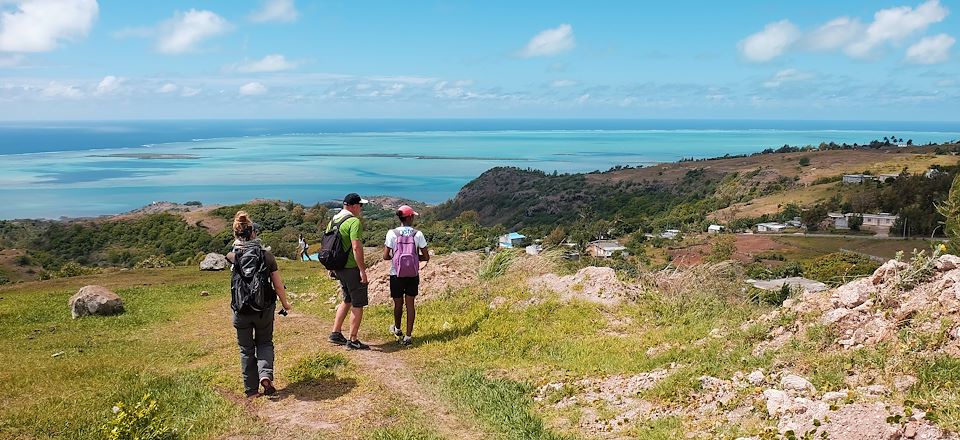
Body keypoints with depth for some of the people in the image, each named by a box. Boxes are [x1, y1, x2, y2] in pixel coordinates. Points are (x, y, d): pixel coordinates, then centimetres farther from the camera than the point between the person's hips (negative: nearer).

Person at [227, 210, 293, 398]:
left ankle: (251, 390, 21)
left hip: (241, 311, 0)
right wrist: (285, 303, 11)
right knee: (265, 342, 21)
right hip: (264, 308, 0)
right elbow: (278, 285, -3)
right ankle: (265, 374, -3)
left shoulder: (233, 257, -9)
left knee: (246, 349, 15)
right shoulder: (266, 255, -8)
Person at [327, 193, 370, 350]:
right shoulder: (355, 222, -17)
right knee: (358, 304, 2)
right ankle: (352, 340, 7)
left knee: (348, 300, 23)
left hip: (339, 268, 9)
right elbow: (356, 247, -24)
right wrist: (363, 270, -20)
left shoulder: (332, 221, 10)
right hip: (352, 268, -8)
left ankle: (335, 333, 25)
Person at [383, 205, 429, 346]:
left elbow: (385, 256, -8)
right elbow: (426, 257, -4)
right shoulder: (418, 234, -7)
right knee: (410, 304, 7)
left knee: (398, 304, 16)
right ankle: (408, 336, 5)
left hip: (396, 274, 0)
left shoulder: (392, 233, -9)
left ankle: (397, 329, 39)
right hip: (413, 275, 0)